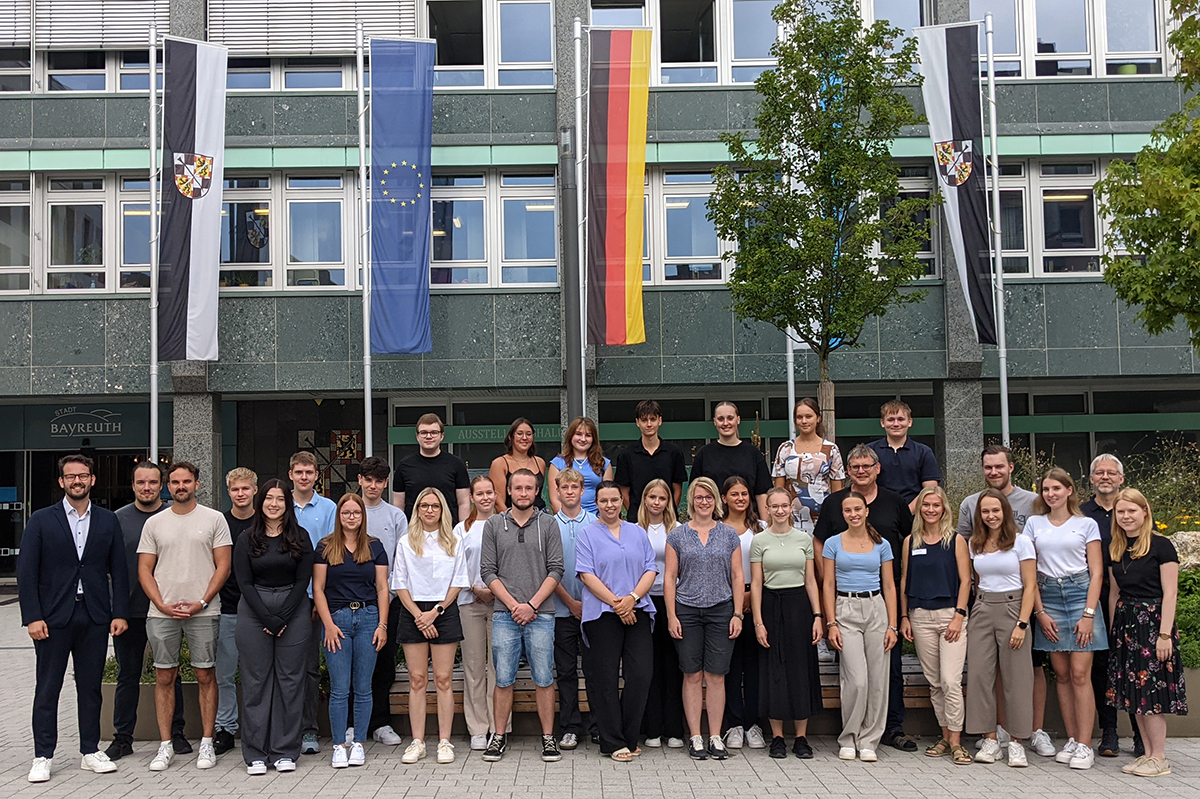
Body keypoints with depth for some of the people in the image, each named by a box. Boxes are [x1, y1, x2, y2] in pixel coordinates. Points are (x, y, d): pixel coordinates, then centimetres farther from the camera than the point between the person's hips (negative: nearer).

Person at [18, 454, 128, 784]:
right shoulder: (41, 520, 2)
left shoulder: (108, 521, 8)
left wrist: (119, 613, 1)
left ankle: (90, 752, 18)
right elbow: (26, 572, -2)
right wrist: (32, 617, -10)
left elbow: (119, 570, 7)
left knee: (91, 688, 9)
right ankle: (43, 757, 12)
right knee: (47, 690, 4)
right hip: (53, 617, -2)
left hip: (95, 618, 2)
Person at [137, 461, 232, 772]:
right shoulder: (154, 523, 9)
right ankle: (165, 746, 14)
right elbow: (144, 569, 7)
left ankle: (207, 743, 11)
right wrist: (163, 605, -6)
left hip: (203, 612, -2)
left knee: (206, 676, 2)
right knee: (164, 678, 6)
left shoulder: (213, 519, 2)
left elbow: (223, 566, -1)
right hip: (161, 612, 2)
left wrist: (201, 603, -9)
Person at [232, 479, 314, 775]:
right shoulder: (246, 539, 4)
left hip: (293, 610, 0)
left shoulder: (300, 537, 4)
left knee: (290, 681, 1)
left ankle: (285, 752, 9)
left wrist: (283, 617, -9)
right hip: (254, 611, 0)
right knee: (256, 681, 1)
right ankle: (255, 754, 8)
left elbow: (303, 580, 0)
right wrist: (267, 619, -10)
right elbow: (244, 582, -1)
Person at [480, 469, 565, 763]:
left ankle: (548, 738, 11)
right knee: (503, 679, 3)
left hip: (541, 614, -1)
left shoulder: (548, 524, 5)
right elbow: (488, 571, 4)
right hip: (504, 614, 1)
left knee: (544, 679, 2)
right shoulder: (494, 524, 7)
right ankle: (499, 736, 14)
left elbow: (556, 570, 1)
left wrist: (532, 605, -9)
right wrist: (513, 604, -6)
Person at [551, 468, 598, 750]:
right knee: (566, 671, 5)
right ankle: (570, 728, 12)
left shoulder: (596, 523, 3)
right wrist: (571, 602, -5)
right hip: (562, 608, 0)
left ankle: (600, 725, 12)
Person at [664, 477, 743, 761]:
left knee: (716, 675, 1)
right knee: (693, 675, 2)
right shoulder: (678, 535, 5)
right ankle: (695, 736, 10)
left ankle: (715, 736, 9)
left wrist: (737, 614, -1)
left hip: (721, 610, 0)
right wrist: (671, 616, -4)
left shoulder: (729, 535, 7)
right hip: (687, 611, 0)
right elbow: (669, 577, 3)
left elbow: (737, 577, 7)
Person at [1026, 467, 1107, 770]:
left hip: (1081, 594, -2)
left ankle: (1085, 745, -2)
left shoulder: (1087, 525, 4)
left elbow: (1096, 573, 1)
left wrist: (1088, 614, -9)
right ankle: (1071, 741, 12)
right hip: (1048, 598, 2)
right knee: (1062, 674, 5)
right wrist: (1040, 612, 0)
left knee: (1080, 673, -6)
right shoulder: (1034, 524, 10)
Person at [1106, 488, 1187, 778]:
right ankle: (1148, 753, 15)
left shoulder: (1160, 545, -8)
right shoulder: (1116, 549, 11)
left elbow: (1169, 594, -10)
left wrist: (1164, 634, -15)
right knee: (1134, 692, 7)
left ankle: (1160, 759, 4)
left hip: (1152, 621, -6)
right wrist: (1114, 629, 13)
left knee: (1152, 692, -5)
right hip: (1126, 623, 6)